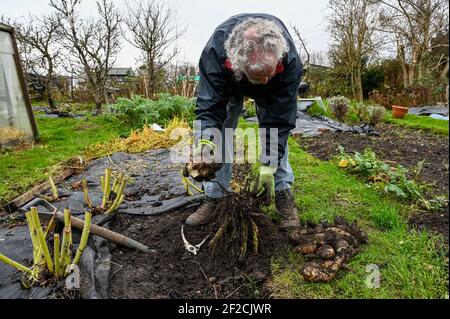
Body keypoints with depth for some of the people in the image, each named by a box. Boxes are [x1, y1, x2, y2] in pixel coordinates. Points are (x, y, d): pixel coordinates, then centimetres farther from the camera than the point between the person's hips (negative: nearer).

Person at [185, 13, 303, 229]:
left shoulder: (290, 60, -41)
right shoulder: (214, 52, -42)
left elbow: (279, 120, -36)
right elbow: (209, 106, -38)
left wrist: (268, 168, -37)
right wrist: (206, 144, -56)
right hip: (228, 84, 0)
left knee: (277, 126, -14)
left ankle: (283, 194, -1)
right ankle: (214, 197, -2)